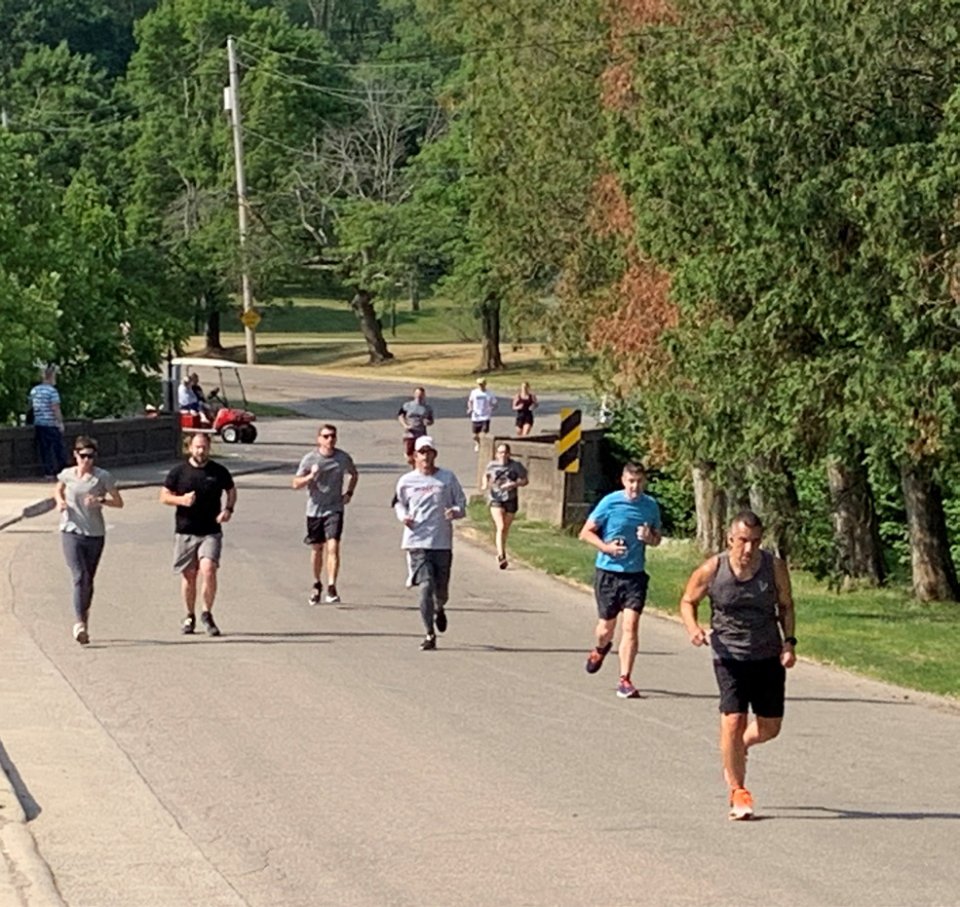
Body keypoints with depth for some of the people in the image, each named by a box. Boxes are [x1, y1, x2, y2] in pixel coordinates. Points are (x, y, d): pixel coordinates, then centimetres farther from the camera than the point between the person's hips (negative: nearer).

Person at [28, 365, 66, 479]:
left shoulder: (34, 390, 8)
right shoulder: (52, 391, -13)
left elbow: (31, 406, 17)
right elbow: (56, 409, -16)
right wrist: (60, 422, -10)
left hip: (38, 424, 6)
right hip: (51, 424, -6)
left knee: (44, 449, 9)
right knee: (58, 449, 2)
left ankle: (48, 473, 8)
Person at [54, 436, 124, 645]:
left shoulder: (102, 477, -3)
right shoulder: (67, 475, 3)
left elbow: (119, 502, -1)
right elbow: (58, 491, 24)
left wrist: (101, 500, -18)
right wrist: (60, 501, 2)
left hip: (95, 534, 1)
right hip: (71, 532, -1)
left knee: (88, 580, 11)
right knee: (79, 576, -17)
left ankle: (84, 618, 30)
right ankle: (79, 622, -21)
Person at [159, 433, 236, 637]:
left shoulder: (219, 471, 4)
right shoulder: (178, 472, 2)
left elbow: (231, 491, 20)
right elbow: (164, 496, 6)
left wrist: (228, 509, 1)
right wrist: (181, 500, -13)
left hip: (211, 532, -1)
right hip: (185, 532, 1)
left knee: (208, 570, -18)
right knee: (188, 575, 6)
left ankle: (207, 614, -2)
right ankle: (190, 616, 23)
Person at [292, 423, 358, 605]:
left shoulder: (343, 458, -2)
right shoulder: (310, 459, -6)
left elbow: (354, 474, 19)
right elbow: (296, 483, -5)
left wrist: (349, 493, 5)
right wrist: (311, 476, -23)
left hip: (334, 509, -1)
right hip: (314, 509, 1)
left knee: (333, 547, -17)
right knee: (317, 548, 12)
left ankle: (331, 587, -18)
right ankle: (317, 585, 32)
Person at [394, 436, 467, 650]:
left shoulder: (448, 478, 5)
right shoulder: (406, 481, 6)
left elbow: (462, 504, 10)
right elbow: (399, 503, 22)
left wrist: (455, 511, -13)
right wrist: (403, 516, 0)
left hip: (442, 542, 1)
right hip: (417, 542, -1)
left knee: (441, 589, 6)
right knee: (426, 586, -12)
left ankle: (439, 609, 44)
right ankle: (430, 634, -5)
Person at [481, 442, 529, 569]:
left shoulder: (516, 465, -3)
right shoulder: (492, 465, 1)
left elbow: (525, 480, 1)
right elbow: (486, 475, 22)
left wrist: (514, 484, -17)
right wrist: (485, 484, 2)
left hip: (510, 500, 1)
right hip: (496, 499, -1)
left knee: (506, 529, 11)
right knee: (500, 527, -18)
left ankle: (501, 554, 32)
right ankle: (501, 555, -26)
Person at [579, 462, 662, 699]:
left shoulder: (651, 506, 2)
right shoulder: (610, 502, -7)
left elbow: (657, 538, 15)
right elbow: (586, 532, -2)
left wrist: (649, 537, -9)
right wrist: (606, 547, -17)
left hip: (635, 574, 1)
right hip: (608, 572, -1)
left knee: (630, 626, -11)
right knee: (607, 625, 10)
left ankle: (625, 681, -7)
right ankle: (601, 649, 47)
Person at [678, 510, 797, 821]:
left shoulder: (775, 567, -7)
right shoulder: (712, 570, -11)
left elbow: (785, 605, 8)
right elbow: (688, 601, 5)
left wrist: (789, 642, -5)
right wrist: (693, 628, -15)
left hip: (769, 656, 3)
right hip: (729, 655, -2)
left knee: (770, 727, 8)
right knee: (733, 721, -13)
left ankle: (738, 747, 42)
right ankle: (737, 791, 3)